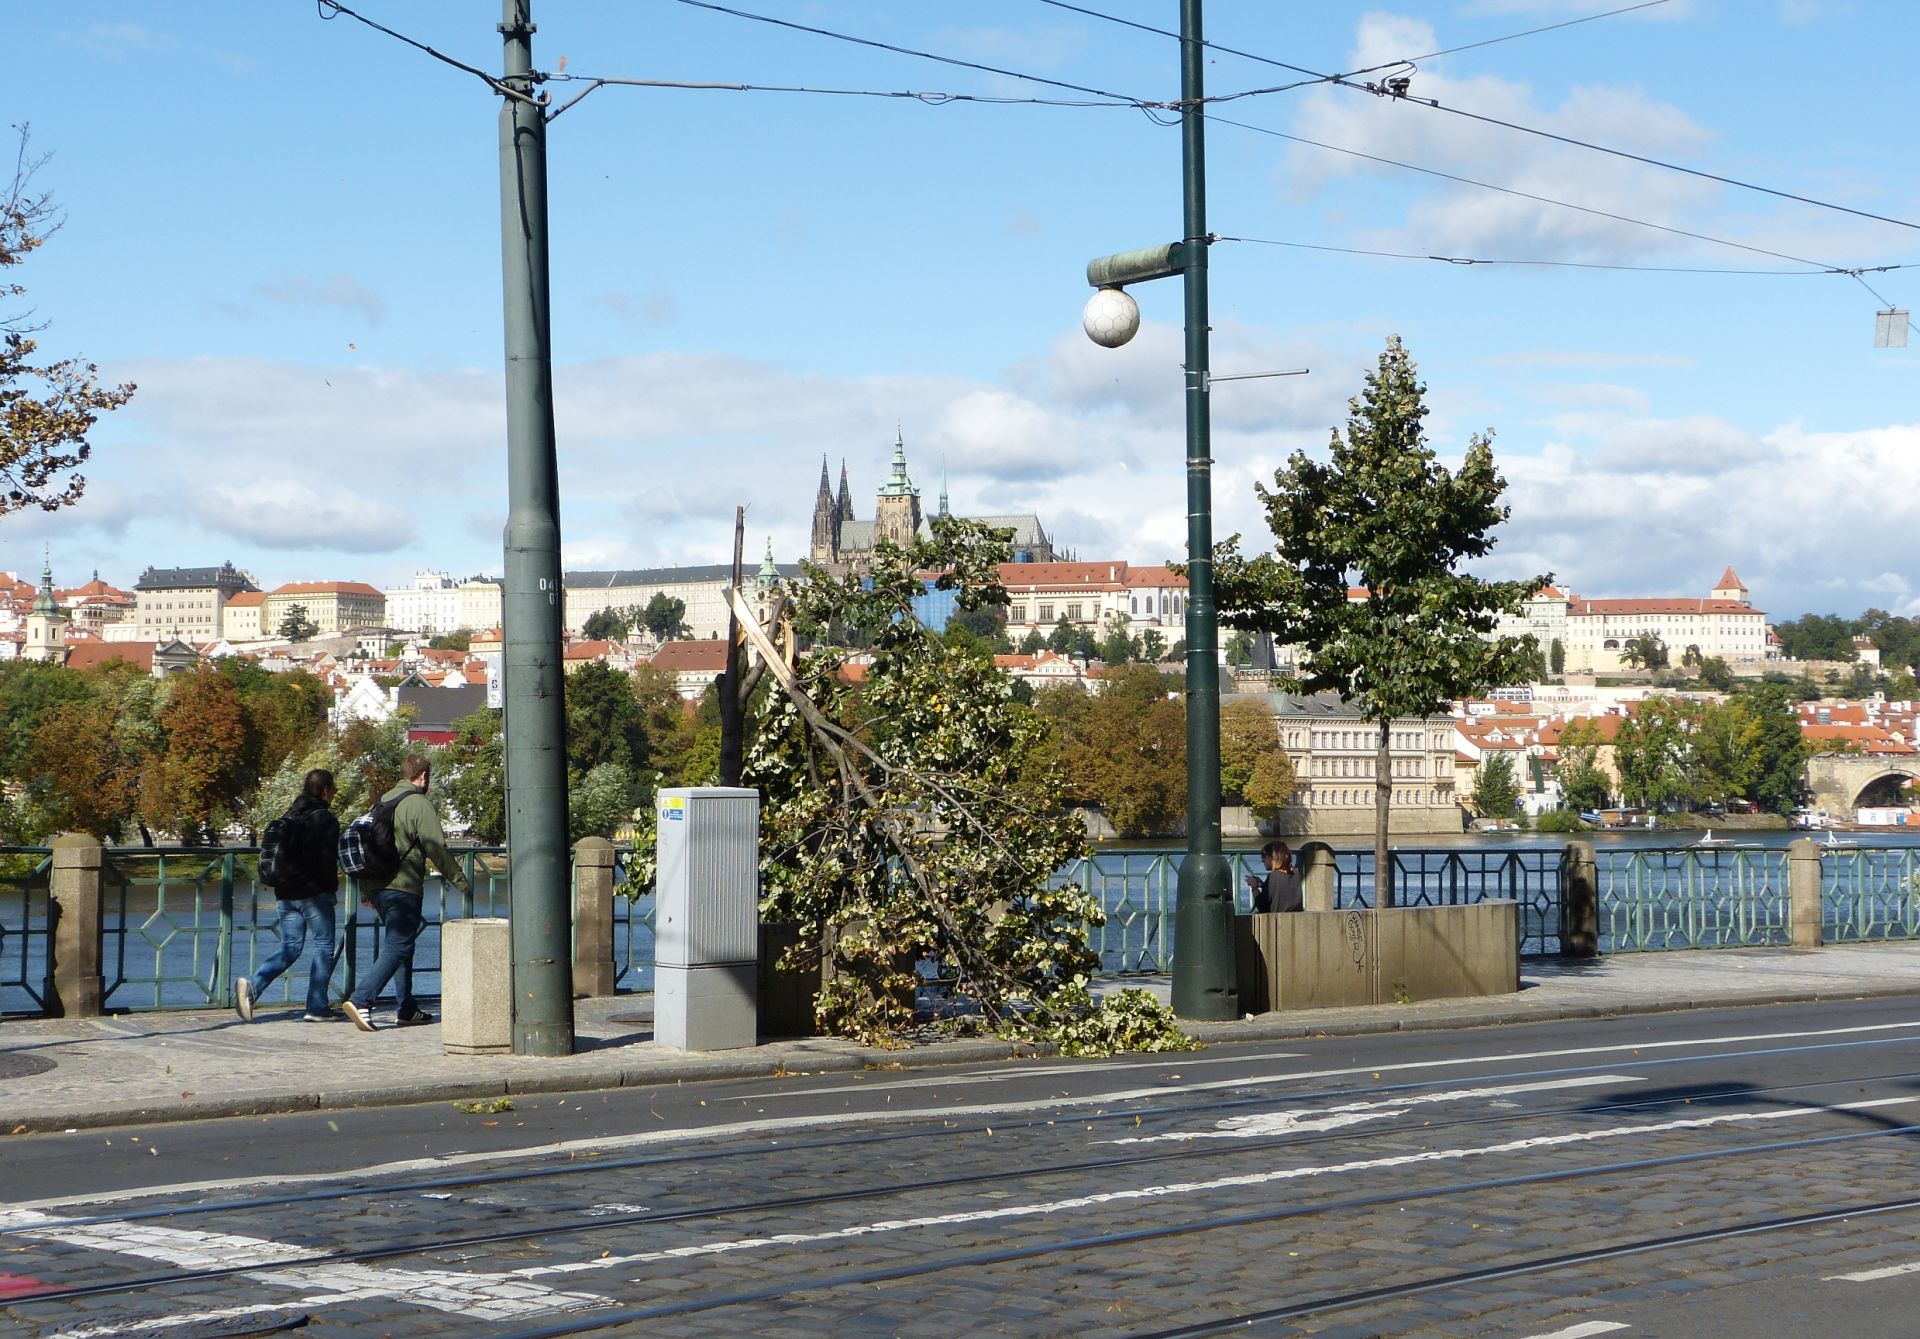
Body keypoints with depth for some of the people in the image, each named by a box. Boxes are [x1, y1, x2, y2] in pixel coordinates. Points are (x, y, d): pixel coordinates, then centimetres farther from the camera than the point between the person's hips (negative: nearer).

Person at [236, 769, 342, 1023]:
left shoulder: (289, 817, 13)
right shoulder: (326, 819, -9)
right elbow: (328, 859, -15)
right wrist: (331, 885, 0)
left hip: (286, 894, 7)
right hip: (314, 893, -7)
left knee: (289, 947, 10)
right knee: (324, 946, 4)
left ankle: (252, 985, -13)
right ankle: (317, 1007, 3)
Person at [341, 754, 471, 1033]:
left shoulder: (383, 800, 15)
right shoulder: (419, 804, -10)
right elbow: (436, 849, -14)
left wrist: (366, 891, 23)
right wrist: (460, 880, -3)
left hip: (378, 888, 8)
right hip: (403, 888, -8)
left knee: (400, 945, 17)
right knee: (397, 948, -8)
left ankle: (406, 1009, 20)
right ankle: (360, 1000, -21)